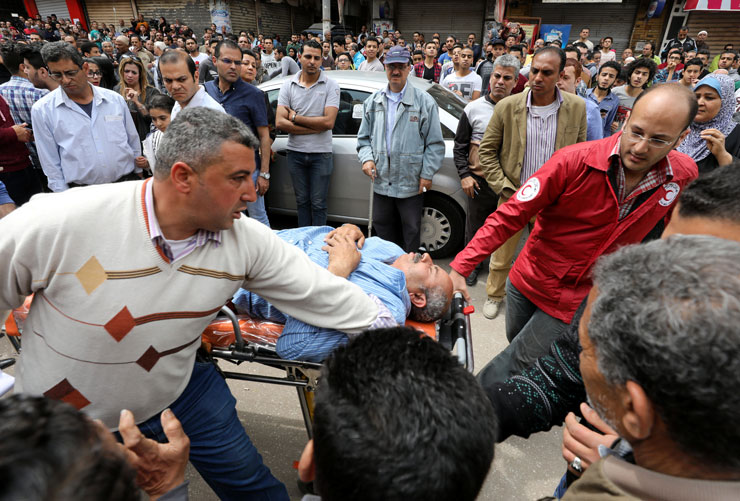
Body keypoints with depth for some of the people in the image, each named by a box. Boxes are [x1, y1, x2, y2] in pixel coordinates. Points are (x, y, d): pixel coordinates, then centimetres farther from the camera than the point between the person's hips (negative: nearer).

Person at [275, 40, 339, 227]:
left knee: (318, 203, 3)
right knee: (302, 201, 13)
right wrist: (314, 127, -14)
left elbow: (328, 122, -15)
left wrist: (295, 117, -9)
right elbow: (280, 122, -7)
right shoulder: (288, 85, 3)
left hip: (321, 153, -3)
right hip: (296, 153, 3)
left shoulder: (330, 85, -3)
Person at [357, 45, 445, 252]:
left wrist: (427, 174, -8)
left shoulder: (424, 101, -1)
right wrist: (366, 158, -4)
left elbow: (435, 143, -2)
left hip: (411, 182, -4)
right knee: (382, 229, 16)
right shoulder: (373, 102, 11)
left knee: (411, 234, 7)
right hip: (381, 181, 4)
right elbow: (364, 137, 16)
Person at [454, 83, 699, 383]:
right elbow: (509, 216, -22)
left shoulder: (684, 177, -11)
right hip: (528, 279, 0)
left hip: (577, 301, 0)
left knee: (517, 364, 0)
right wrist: (460, 267, -28)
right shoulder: (575, 161, -21)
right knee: (515, 343, 22)